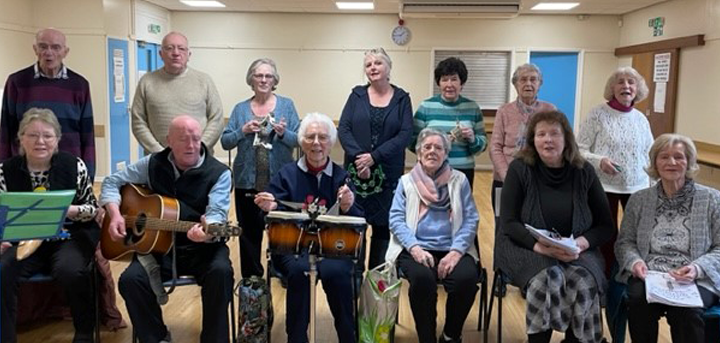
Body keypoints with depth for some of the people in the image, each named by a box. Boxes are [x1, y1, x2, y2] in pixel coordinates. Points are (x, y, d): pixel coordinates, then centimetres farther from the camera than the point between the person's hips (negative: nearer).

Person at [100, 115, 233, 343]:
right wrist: (115, 214, -7)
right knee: (130, 280, -22)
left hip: (202, 247, -2)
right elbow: (112, 182, 12)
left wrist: (207, 230, -44)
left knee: (220, 272, -33)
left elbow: (217, 213, -20)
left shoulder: (219, 173, -6)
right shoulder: (153, 164, 4)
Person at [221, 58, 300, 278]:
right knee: (249, 231, 6)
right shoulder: (240, 109, 8)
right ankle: (251, 277, 21)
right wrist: (243, 131, -13)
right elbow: (225, 142, 3)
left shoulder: (286, 105, 5)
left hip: (280, 180, -1)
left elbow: (298, 140, -1)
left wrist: (283, 133, -20)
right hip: (247, 181, 1)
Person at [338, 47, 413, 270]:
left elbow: (406, 134, -6)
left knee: (383, 225, 3)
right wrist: (358, 159, -16)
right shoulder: (357, 95, 7)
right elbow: (343, 129, -2)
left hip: (388, 173, 0)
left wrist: (374, 157, -16)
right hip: (356, 170, 1)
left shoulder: (402, 98, 4)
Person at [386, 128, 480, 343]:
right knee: (422, 278, -33)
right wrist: (414, 248, -15)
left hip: (451, 250, 1)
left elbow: (471, 220, 5)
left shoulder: (459, 180, 15)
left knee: (467, 279, -29)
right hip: (416, 249, -1)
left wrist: (456, 251, -12)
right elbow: (396, 219, 3)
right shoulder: (406, 181, 14)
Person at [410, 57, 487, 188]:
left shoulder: (473, 108, 6)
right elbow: (412, 142, -2)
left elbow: (483, 144, 10)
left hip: (463, 172, 2)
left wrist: (473, 139, -11)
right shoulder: (426, 107, 0)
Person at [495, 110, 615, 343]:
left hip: (577, 251, 2)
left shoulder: (584, 171, 3)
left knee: (585, 283, -28)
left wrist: (580, 244, -16)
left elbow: (606, 226, 5)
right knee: (547, 279, -32)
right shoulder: (520, 169, -4)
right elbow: (509, 223, -7)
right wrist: (540, 245, -23)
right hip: (526, 247, -2)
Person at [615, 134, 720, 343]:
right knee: (639, 301, -32)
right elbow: (624, 241, 13)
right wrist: (635, 262, -9)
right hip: (648, 275, 2)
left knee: (686, 309, -34)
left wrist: (698, 268, -16)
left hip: (696, 279, -1)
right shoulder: (638, 199, 12)